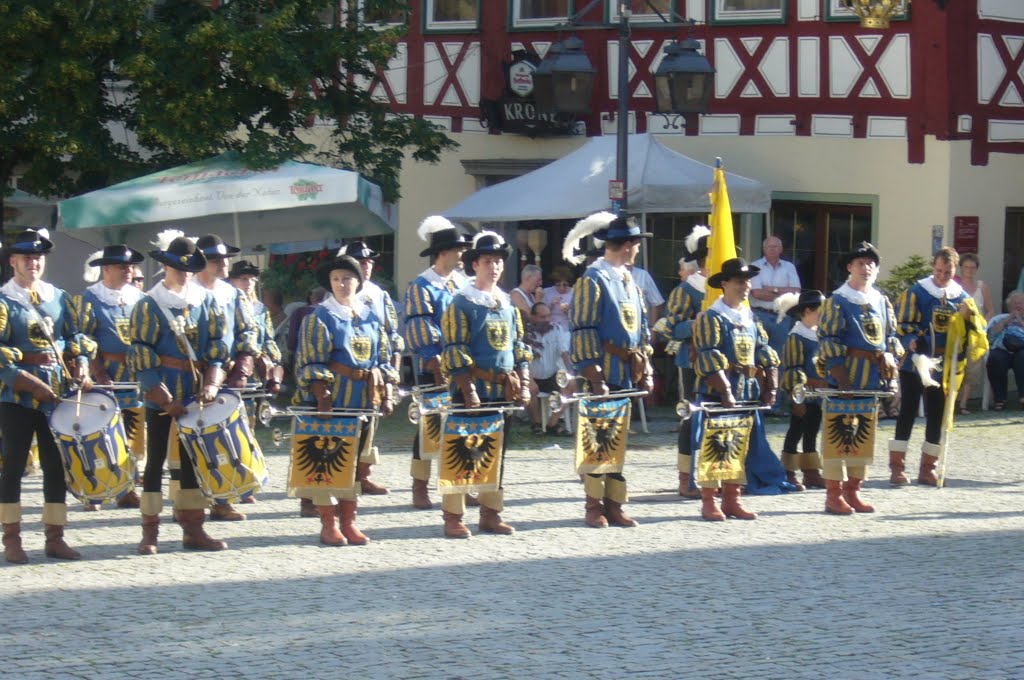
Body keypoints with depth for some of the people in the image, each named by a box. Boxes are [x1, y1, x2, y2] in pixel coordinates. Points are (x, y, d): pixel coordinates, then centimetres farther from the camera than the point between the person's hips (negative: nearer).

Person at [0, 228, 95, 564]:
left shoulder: (59, 298, 13)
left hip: (58, 395, 5)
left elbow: (76, 339, 16)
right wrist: (29, 382, -16)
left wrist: (81, 367, -3)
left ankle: (55, 537, 12)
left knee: (57, 465, 5)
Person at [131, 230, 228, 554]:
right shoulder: (149, 305, -4)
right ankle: (150, 531, 2)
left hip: (196, 394, 4)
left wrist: (211, 383, -8)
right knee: (156, 458, 0)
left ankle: (193, 528, 12)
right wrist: (163, 398, -13)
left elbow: (217, 346, 8)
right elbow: (141, 354, -7)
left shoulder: (206, 302, 8)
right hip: (162, 394, -4)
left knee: (192, 458, 7)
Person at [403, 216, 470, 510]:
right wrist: (438, 370, -17)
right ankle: (420, 490, 6)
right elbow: (420, 336, -13)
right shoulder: (421, 287, -9)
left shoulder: (459, 282, 10)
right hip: (433, 369, -6)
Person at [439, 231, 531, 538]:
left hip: (504, 391, 6)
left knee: (497, 453, 9)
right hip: (473, 392, -6)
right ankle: (453, 517, -1)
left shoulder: (508, 304, 14)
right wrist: (468, 391, -16)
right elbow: (454, 352, -10)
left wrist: (524, 385, 6)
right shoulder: (461, 304, -5)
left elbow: (519, 348, 17)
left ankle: (491, 514, 16)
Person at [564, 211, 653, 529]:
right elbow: (583, 332, -13)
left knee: (619, 440, 8)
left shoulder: (629, 281, 16)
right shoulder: (593, 280, -9)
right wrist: (594, 377, -18)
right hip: (604, 375, -7)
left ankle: (614, 505, 12)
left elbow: (641, 329, 20)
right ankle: (594, 506, 4)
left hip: (627, 376, 7)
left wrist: (646, 370, 12)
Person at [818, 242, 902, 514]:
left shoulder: (882, 303, 15)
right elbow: (828, 341, -10)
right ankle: (834, 494, -2)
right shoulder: (837, 302, -5)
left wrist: (891, 359, 2)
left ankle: (853, 491, 18)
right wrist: (841, 379, -17)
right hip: (846, 379, -7)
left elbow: (891, 338, 22)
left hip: (874, 379, 7)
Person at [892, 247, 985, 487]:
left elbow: (978, 328, 10)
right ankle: (897, 467, -1)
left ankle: (927, 468, 16)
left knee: (937, 415, 7)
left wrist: (969, 315, -11)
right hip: (915, 364, -4)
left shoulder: (961, 297, 9)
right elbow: (903, 325, -9)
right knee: (908, 412, -4)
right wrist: (912, 342, -27)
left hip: (944, 367, 4)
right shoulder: (916, 293, -4)